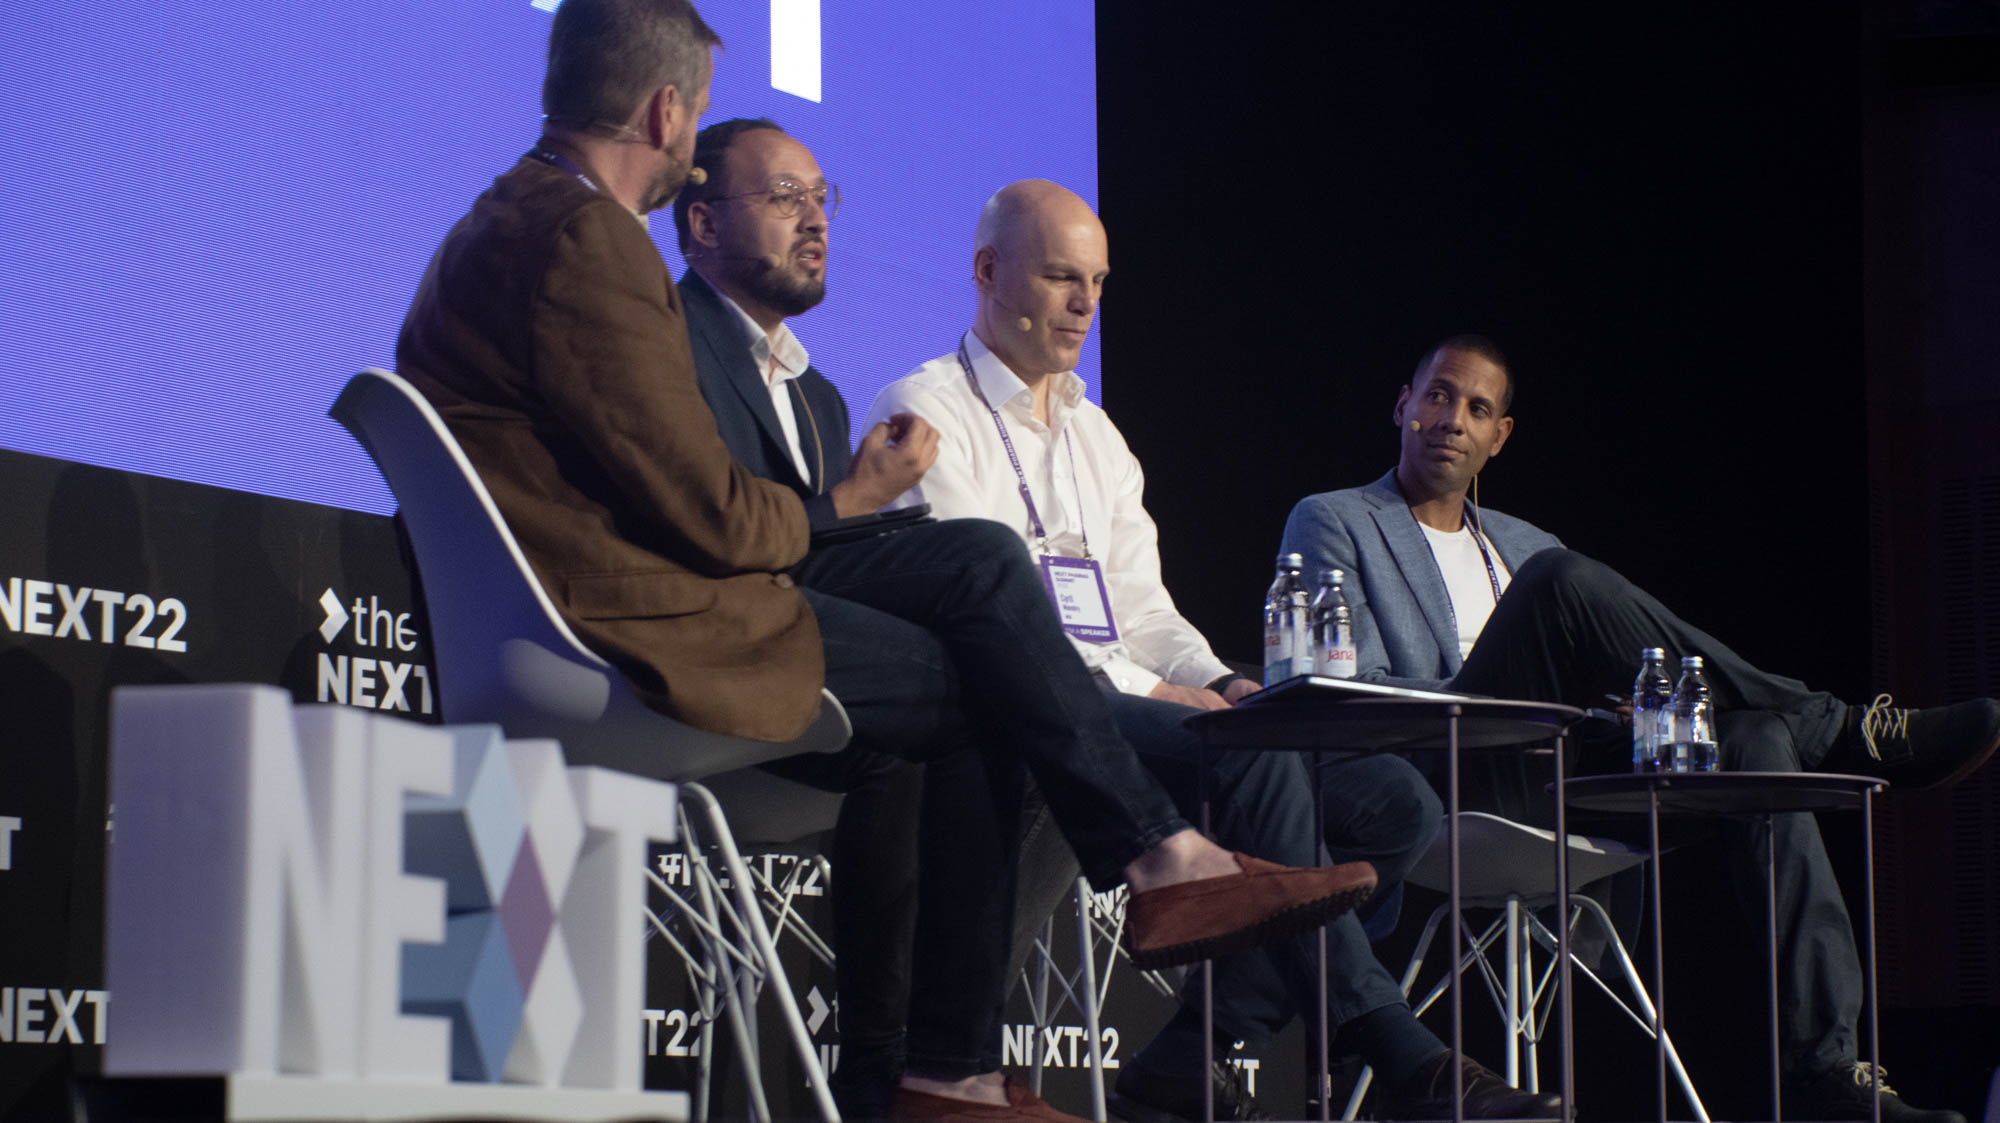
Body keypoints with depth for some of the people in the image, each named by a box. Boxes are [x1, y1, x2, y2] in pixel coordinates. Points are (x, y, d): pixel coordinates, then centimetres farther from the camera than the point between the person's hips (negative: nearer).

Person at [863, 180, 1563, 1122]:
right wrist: (1139, 686, -16)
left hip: (1124, 695, 8)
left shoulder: (1095, 435, 28)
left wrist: (1218, 683, 0)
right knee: (1257, 763, -33)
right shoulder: (927, 415, 2)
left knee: (1392, 798, -12)